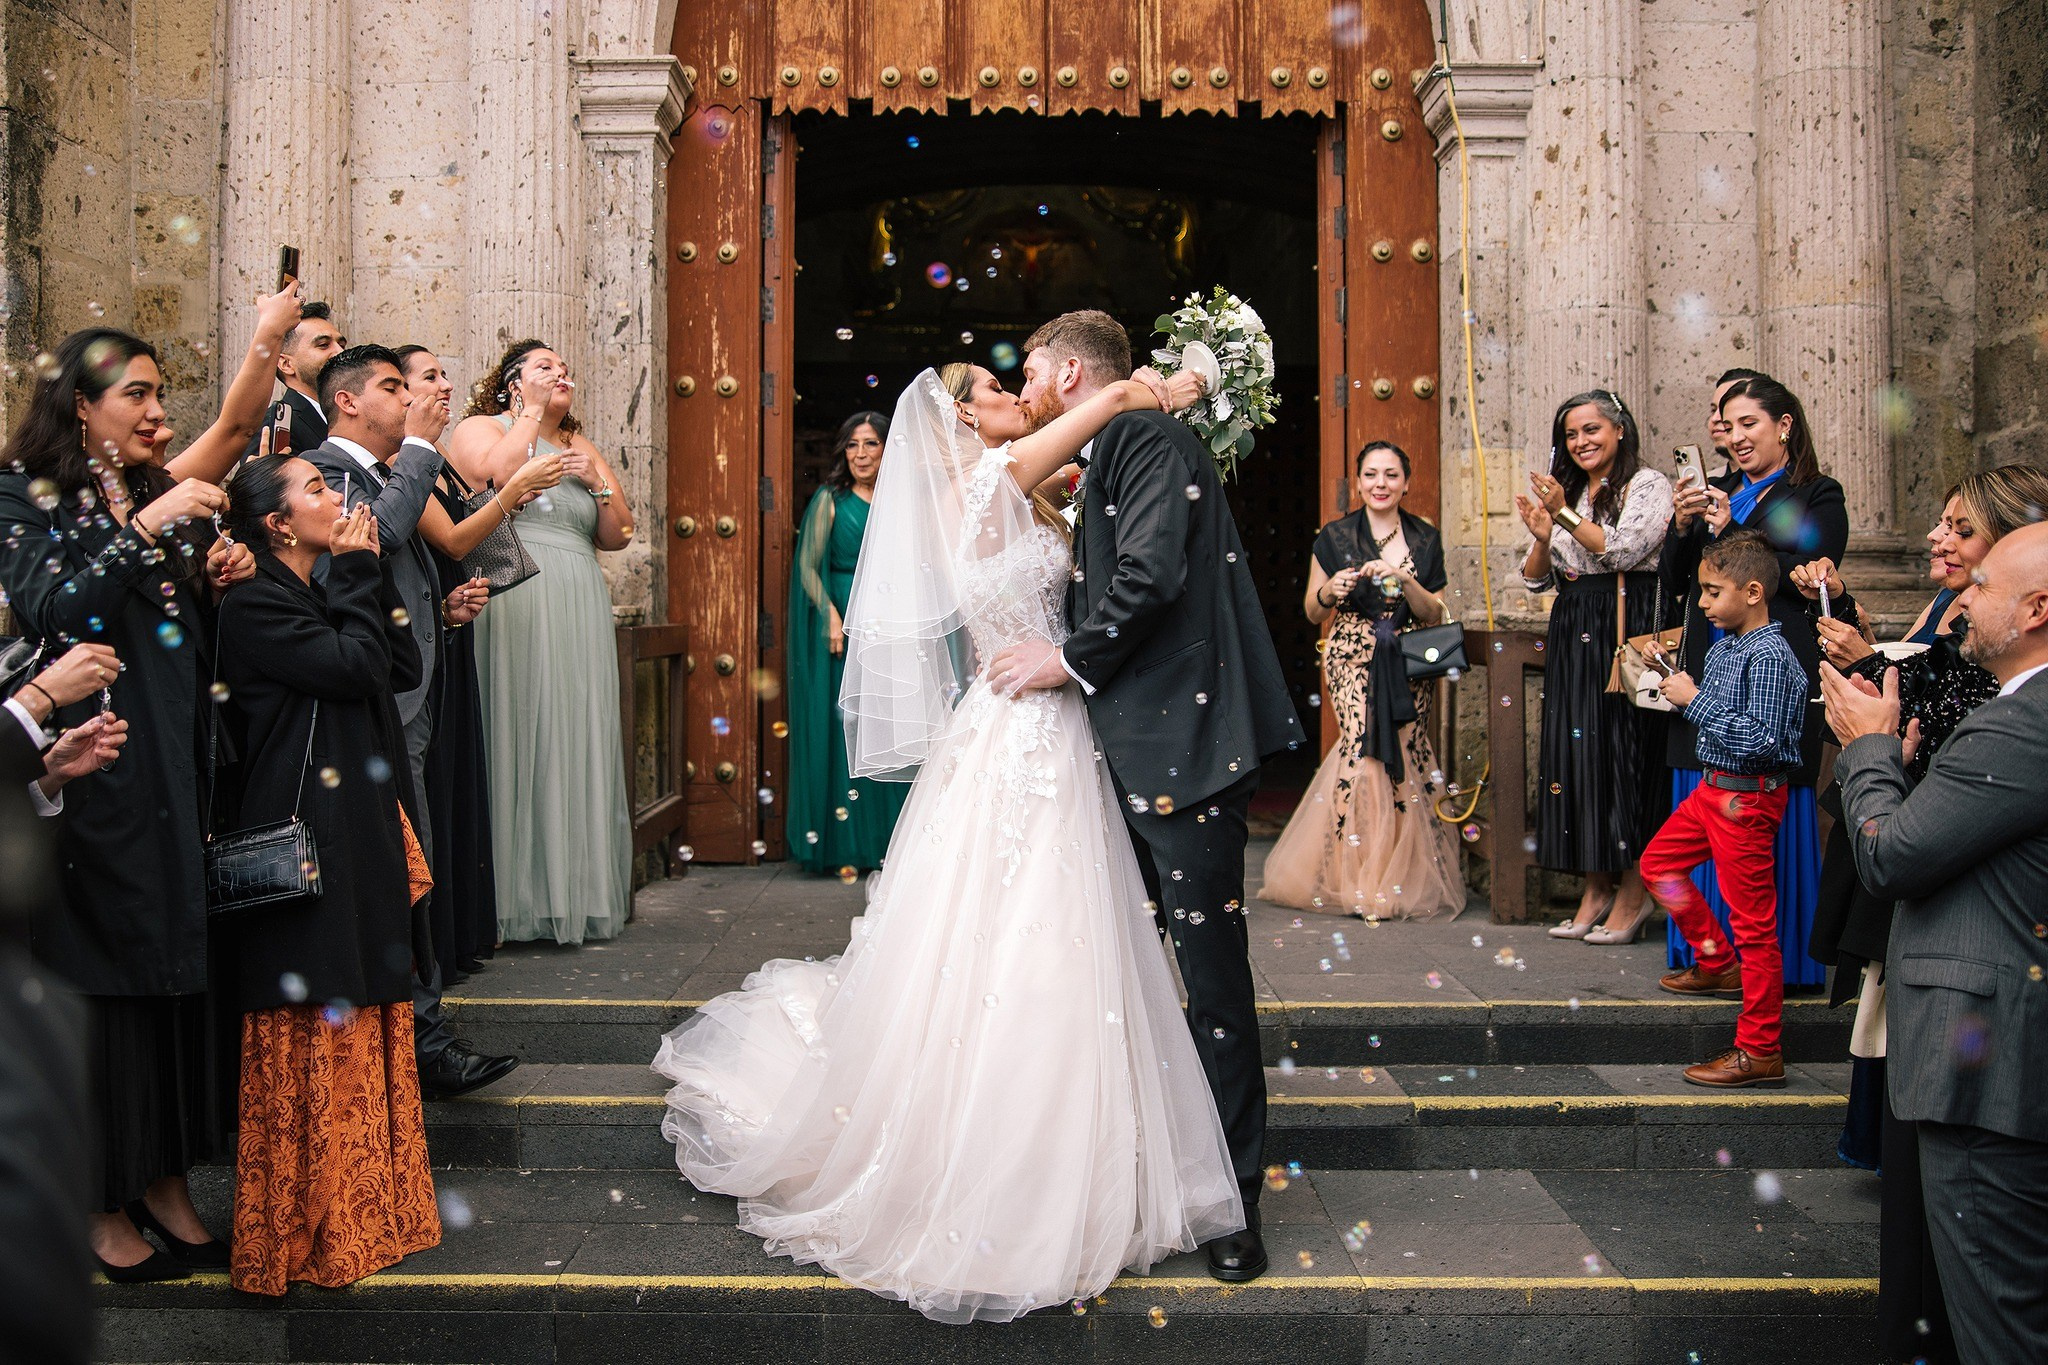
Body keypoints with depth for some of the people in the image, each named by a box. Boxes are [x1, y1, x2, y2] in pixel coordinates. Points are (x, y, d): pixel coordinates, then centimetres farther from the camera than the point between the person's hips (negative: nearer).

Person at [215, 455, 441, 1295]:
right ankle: (303, 1230, 11)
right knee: (313, 1037, -1)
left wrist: (372, 576, 3)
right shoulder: (256, 606, -12)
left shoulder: (326, 595, 15)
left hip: (361, 840, 9)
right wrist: (358, 574, -9)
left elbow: (403, 666, 8)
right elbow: (354, 668, -21)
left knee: (365, 1027, 16)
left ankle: (365, 1205, 28)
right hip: (307, 848, -9)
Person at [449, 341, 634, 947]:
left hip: (578, 614, 5)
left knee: (577, 738, 3)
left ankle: (577, 893, 9)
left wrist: (598, 482, 1)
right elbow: (494, 475, -15)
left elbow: (618, 534, 17)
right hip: (509, 608, -5)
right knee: (516, 735, -8)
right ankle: (514, 899, -4)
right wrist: (531, 413, -4)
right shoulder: (480, 428, 8)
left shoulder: (582, 448, 23)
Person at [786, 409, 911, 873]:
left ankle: (889, 843, 11)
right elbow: (809, 566, -4)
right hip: (845, 623, -3)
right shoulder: (831, 499, 2)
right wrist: (832, 618, -16)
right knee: (843, 727, -3)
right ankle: (847, 847, 3)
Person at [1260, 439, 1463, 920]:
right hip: (1354, 658, -2)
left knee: (1405, 752, -7)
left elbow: (1433, 614, 5)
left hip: (1407, 663, 2)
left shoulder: (1425, 539, 10)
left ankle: (1405, 876, 8)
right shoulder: (1335, 536, 5)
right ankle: (1363, 882, -7)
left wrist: (1403, 580, -12)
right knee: (1364, 748, -17)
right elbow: (1313, 612, 8)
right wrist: (1330, 590, -13)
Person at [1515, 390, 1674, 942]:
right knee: (1573, 750, 4)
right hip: (1572, 636, 7)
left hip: (1624, 631, -7)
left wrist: (1567, 516, -19)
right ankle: (1596, 888, 11)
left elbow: (1625, 549, -15)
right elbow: (1536, 580, 14)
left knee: (1623, 751, -7)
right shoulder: (1566, 493, 18)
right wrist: (1542, 539, -5)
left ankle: (1634, 890, 1)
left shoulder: (1647, 485, 0)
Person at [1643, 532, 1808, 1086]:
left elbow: (1760, 738, -26)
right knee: (1659, 862, 24)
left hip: (1748, 797, -10)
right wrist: (1684, 694, 4)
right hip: (1711, 788, 10)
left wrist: (1695, 701, -22)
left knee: (1753, 919, -4)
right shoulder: (1722, 648, 7)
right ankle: (1718, 964, 36)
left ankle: (1760, 1051, 3)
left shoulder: (1770, 657, -20)